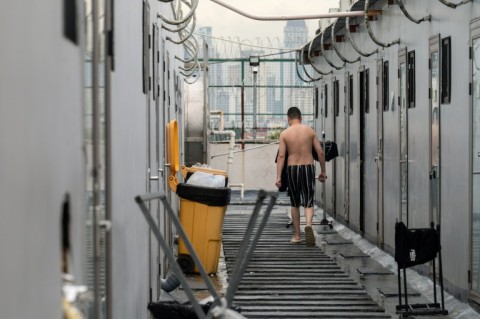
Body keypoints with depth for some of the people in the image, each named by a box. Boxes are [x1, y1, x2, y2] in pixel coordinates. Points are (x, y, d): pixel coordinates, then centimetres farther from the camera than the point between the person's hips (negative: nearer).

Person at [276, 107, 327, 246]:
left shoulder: (285, 134, -1)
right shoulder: (310, 131, 2)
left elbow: (281, 155, -7)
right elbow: (321, 152, 0)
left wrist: (278, 176, -8)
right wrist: (323, 171, 10)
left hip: (292, 169, 0)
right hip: (308, 167, 0)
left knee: (295, 204, 14)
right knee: (308, 203, 2)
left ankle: (296, 235, 20)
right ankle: (308, 225, -27)